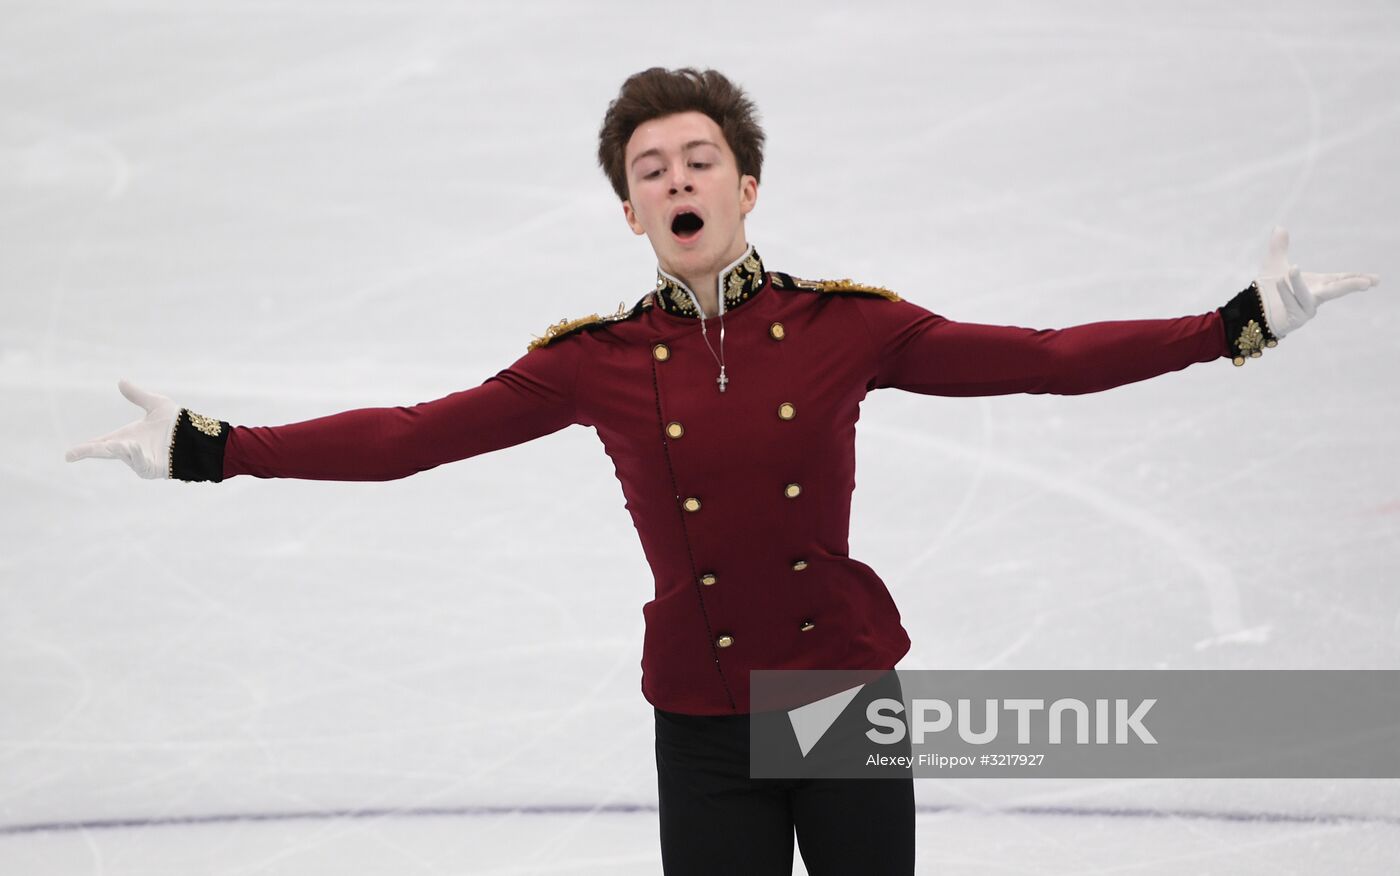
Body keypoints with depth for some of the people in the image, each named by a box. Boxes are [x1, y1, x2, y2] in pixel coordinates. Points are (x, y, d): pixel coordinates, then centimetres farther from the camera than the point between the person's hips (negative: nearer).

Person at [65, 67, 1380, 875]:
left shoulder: (847, 326, -5)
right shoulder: (595, 362, -4)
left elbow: (1042, 361, -6)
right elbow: (410, 436, -5)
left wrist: (1245, 323, -10)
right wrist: (206, 449, -11)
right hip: (702, 716, 0)